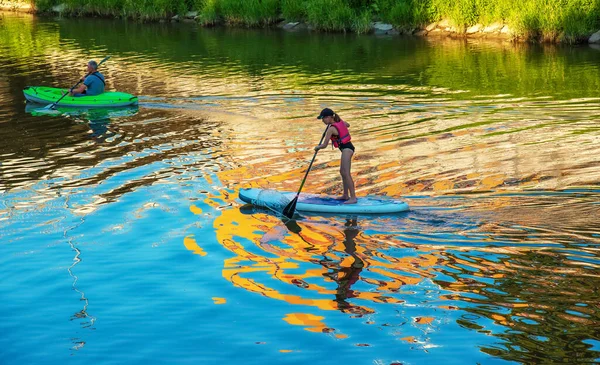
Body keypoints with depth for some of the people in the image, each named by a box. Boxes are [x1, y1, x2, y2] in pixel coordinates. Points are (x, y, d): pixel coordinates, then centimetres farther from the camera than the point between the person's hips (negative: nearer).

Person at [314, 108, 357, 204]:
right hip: (348, 147, 10)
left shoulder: (330, 129, -16)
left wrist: (317, 147, 8)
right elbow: (347, 125, 32)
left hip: (346, 149, -10)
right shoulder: (340, 121, 8)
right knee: (342, 172, 18)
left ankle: (353, 198, -20)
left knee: (346, 173, -15)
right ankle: (346, 195, 26)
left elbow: (324, 145, -11)